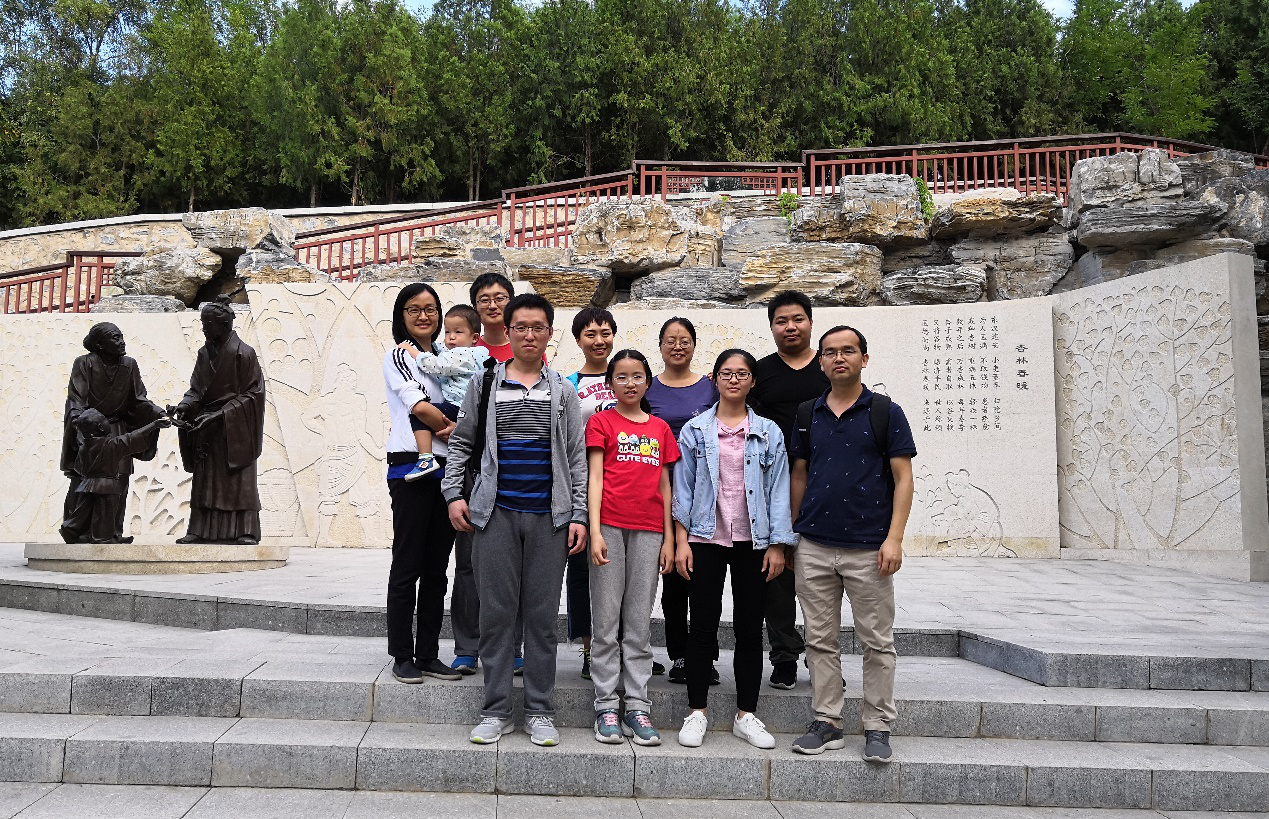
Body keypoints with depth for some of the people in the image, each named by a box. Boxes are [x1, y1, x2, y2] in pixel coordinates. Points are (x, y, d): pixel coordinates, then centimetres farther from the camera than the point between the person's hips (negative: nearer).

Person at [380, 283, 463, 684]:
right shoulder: (397, 356, 1)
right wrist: (458, 429, -2)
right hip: (411, 469, -5)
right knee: (407, 565, -1)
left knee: (437, 568, 8)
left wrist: (455, 429, -9)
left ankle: (429, 654, 15)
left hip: (447, 469, 5)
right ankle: (402, 656, 8)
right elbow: (420, 407, -12)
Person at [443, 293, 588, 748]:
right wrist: (454, 494, 0)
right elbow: (460, 443, 12)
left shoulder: (563, 390, 8)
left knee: (542, 616, 5)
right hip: (495, 514, 0)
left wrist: (579, 516, -1)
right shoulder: (485, 384, 8)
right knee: (496, 613, 3)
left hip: (549, 517, 0)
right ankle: (495, 712, 15)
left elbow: (577, 457, 6)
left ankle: (539, 712, 16)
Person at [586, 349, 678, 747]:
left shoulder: (660, 428, 15)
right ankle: (606, 706, 9)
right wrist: (595, 531, -12)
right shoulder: (601, 422, 5)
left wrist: (669, 538, 8)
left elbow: (664, 486, 14)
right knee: (607, 621, 1)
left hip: (649, 531, 3)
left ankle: (637, 707, 12)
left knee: (639, 623, 6)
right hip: (610, 526, -3)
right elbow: (595, 478, -2)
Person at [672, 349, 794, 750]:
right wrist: (681, 541, -3)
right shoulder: (694, 430, 3)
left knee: (750, 627, 7)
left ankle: (746, 714, 18)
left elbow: (778, 490, 4)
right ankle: (697, 712, 15)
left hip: (753, 542, 1)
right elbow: (682, 488, 3)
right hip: (706, 540, -1)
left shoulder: (768, 432, 5)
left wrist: (778, 544, -2)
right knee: (703, 625, 3)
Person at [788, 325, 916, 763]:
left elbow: (903, 478, -3)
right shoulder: (807, 414, 9)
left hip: (868, 548, -3)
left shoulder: (886, 411, -1)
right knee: (821, 640, 9)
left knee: (877, 642, 5)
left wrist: (894, 538, -12)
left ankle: (877, 727, 17)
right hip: (814, 547, 3)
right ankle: (826, 723, 20)